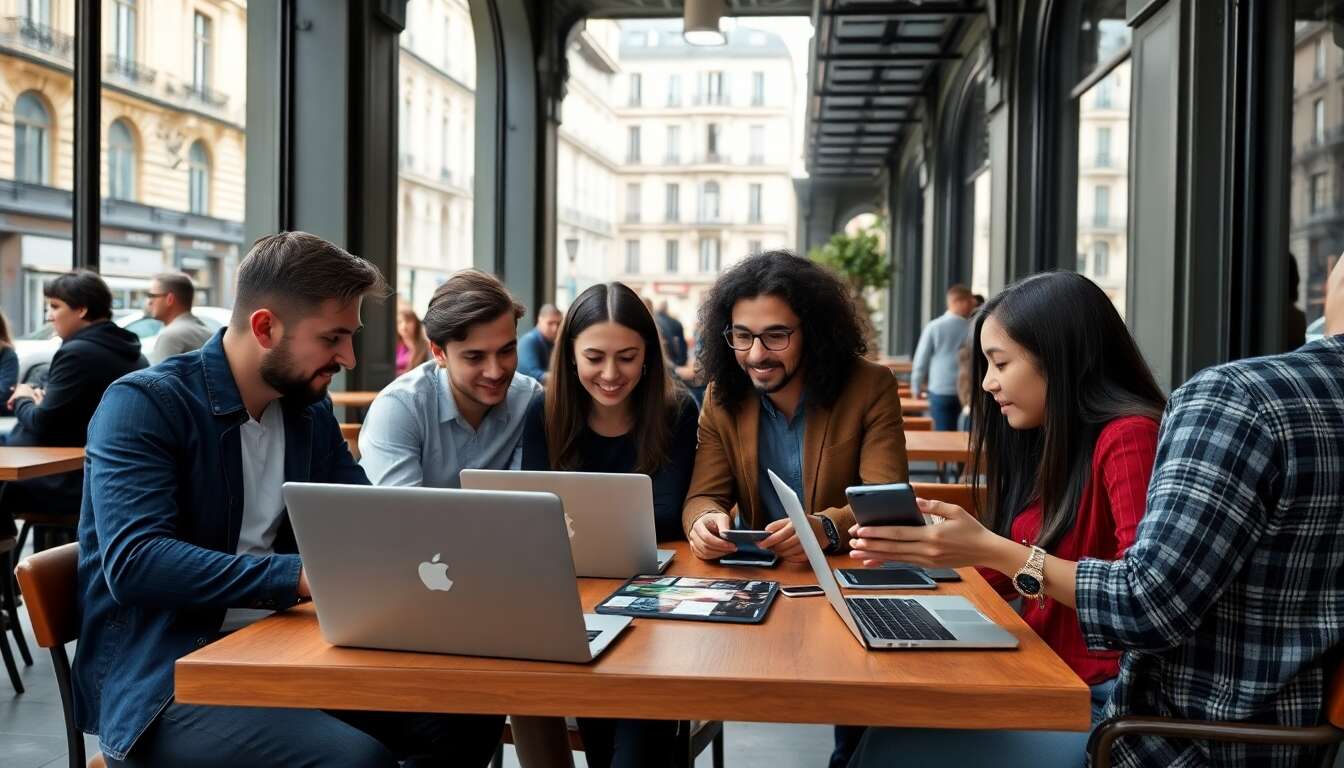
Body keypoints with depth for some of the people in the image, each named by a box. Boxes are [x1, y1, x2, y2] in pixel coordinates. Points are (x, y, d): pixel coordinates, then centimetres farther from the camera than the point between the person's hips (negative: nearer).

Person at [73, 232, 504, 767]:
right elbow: (133, 562, -25)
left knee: (470, 710, -10)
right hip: (160, 678, -6)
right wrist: (305, 575, -33)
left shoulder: (311, 410, 8)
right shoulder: (143, 406, -13)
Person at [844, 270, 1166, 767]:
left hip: (1109, 707, -7)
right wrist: (921, 546, 0)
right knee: (887, 721, -8)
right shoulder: (1046, 442, 12)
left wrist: (990, 550, -25)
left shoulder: (1129, 437, -14)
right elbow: (1002, 582, 14)